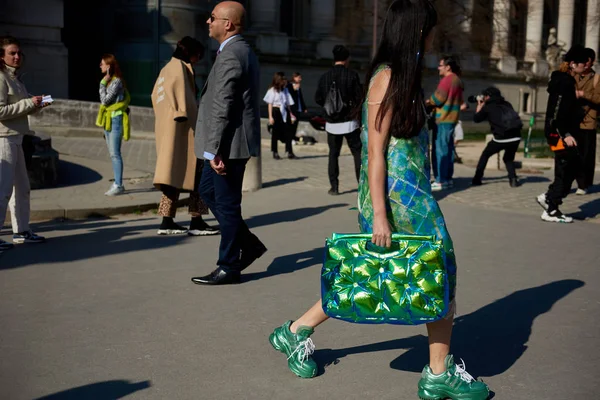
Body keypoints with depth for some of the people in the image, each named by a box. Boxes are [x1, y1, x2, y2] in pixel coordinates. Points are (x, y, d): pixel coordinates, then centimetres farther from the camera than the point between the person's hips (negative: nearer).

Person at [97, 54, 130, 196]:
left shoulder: (116, 81, -14)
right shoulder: (109, 80, 15)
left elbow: (105, 100, -17)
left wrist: (102, 83, -12)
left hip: (115, 120, -10)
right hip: (108, 120, 10)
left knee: (115, 153, -9)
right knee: (112, 154, 11)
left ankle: (119, 185, -6)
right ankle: (117, 183, 16)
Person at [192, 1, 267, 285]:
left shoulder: (230, 56, -17)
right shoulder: (244, 51, 16)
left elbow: (222, 108, -22)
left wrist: (215, 151, -21)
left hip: (229, 144, -11)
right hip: (230, 144, 11)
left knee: (226, 204, -1)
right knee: (207, 191, 19)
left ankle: (229, 268, 10)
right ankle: (249, 244, 23)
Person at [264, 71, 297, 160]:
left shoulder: (285, 90, 13)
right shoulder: (272, 90, -1)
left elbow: (288, 104, 14)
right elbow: (270, 104, -3)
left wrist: (291, 114, 7)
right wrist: (270, 117, -9)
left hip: (284, 112, 4)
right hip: (276, 112, -4)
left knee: (287, 132, -3)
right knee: (275, 132, 2)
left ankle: (289, 152, -5)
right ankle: (275, 152, 10)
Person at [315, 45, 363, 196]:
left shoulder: (324, 77, 0)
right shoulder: (352, 75, -8)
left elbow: (318, 99, 3)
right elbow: (359, 97, -8)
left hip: (332, 123, 3)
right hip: (349, 121, -3)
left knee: (333, 154, 10)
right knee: (358, 153, 6)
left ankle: (334, 187, 8)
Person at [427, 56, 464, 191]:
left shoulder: (447, 80, -13)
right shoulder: (456, 80, 18)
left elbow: (438, 99, -17)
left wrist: (429, 101, 5)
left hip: (443, 119, -10)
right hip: (451, 118, 10)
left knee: (440, 149, -9)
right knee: (448, 149, 13)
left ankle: (441, 181, -10)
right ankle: (447, 178, 16)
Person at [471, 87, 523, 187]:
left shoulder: (488, 107, 4)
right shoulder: (507, 104, 17)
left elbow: (476, 119, 16)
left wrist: (479, 106, 30)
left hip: (500, 138, -4)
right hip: (515, 137, 4)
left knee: (485, 156, 18)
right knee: (508, 158, 25)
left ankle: (477, 179, 16)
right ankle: (513, 179, 5)